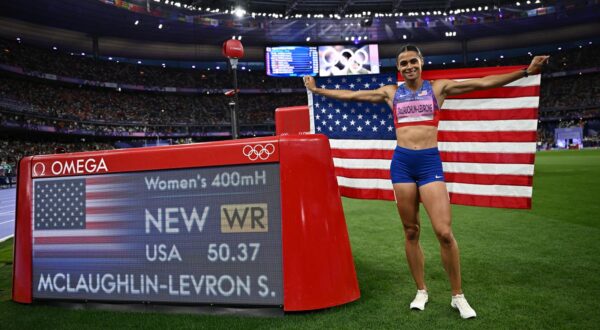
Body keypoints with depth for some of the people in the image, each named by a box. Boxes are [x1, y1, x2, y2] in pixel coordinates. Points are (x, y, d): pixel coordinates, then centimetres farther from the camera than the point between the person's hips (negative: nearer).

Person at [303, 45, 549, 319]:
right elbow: (351, 95, 16)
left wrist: (525, 72, -3)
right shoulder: (390, 92, 12)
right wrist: (317, 90, 19)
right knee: (411, 232, 6)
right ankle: (421, 291, 22)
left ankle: (458, 296, 10)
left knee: (444, 232, -9)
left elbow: (484, 83, 3)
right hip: (401, 163, 2)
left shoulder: (439, 87, 7)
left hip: (430, 162, -2)